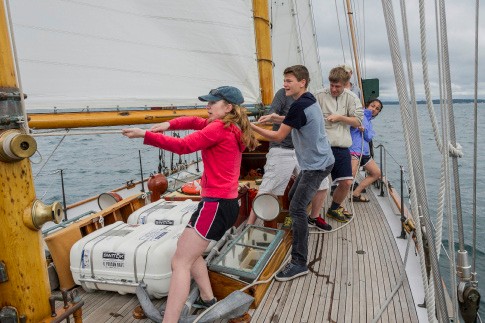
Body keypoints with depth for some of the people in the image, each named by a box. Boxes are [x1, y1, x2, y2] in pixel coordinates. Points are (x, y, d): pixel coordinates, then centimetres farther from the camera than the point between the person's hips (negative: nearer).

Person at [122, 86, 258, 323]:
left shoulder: (219, 128, -12)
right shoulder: (231, 128, 15)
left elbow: (183, 146, -20)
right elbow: (194, 121, 17)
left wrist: (145, 135, -17)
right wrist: (168, 124, 1)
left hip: (216, 203, -10)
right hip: (226, 203, 10)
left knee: (180, 263, -9)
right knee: (187, 250, 25)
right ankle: (207, 300, 34)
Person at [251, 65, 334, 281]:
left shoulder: (299, 105, -21)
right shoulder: (309, 99, 10)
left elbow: (278, 136, -19)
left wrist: (251, 126, -15)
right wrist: (279, 119, 15)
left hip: (317, 165, -11)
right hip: (314, 161, 11)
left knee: (297, 207, -16)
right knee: (293, 197, 22)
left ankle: (299, 263, -13)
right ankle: (300, 232, 44)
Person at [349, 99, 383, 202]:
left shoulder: (369, 123, 24)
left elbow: (369, 137, 6)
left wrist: (364, 130, -12)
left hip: (364, 151, 9)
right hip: (354, 148, -9)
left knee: (376, 173, 17)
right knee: (351, 173, -28)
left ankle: (356, 194, 18)